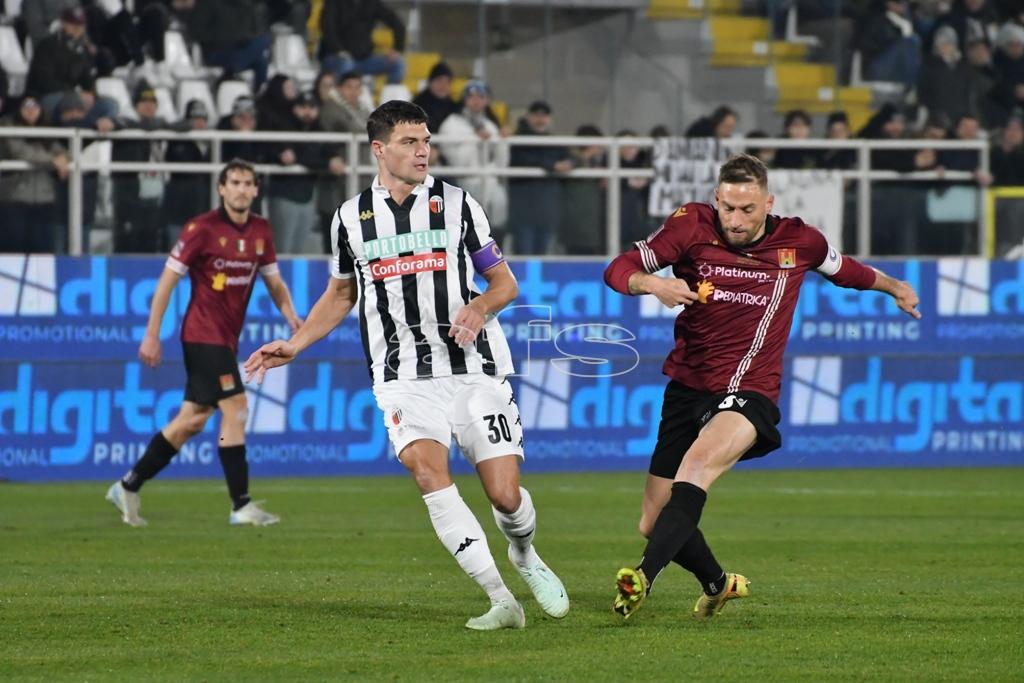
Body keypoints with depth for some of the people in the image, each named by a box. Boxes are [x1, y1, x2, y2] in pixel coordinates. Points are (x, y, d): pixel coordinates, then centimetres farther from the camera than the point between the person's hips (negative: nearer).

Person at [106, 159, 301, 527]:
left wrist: (290, 313, -2)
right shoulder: (202, 228, -12)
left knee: (193, 420, 11)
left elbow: (274, 282, 17)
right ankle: (241, 505, -10)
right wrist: (152, 335, -12)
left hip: (226, 338, 8)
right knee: (235, 411, -13)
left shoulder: (260, 231, 7)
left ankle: (128, 487, 21)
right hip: (204, 334, -8)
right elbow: (167, 280, -10)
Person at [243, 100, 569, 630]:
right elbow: (341, 294, 25)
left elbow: (504, 282, 9)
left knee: (506, 495, -5)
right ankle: (502, 601, -25)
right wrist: (293, 346, 14)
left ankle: (524, 555, 32)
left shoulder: (454, 203, 5)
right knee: (428, 471, -26)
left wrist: (481, 306, -13)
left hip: (473, 368, 0)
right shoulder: (351, 217, 9)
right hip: (404, 379, 0)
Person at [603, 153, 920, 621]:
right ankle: (717, 583, 36)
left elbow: (842, 268, 23)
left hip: (748, 393, -3)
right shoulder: (691, 226, -4)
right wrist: (651, 283, -26)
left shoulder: (798, 241, 0)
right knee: (655, 524, 6)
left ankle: (643, 578, -47)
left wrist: (893, 287, 33)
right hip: (687, 386, 3)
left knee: (697, 462, -35)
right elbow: (619, 270, -6)